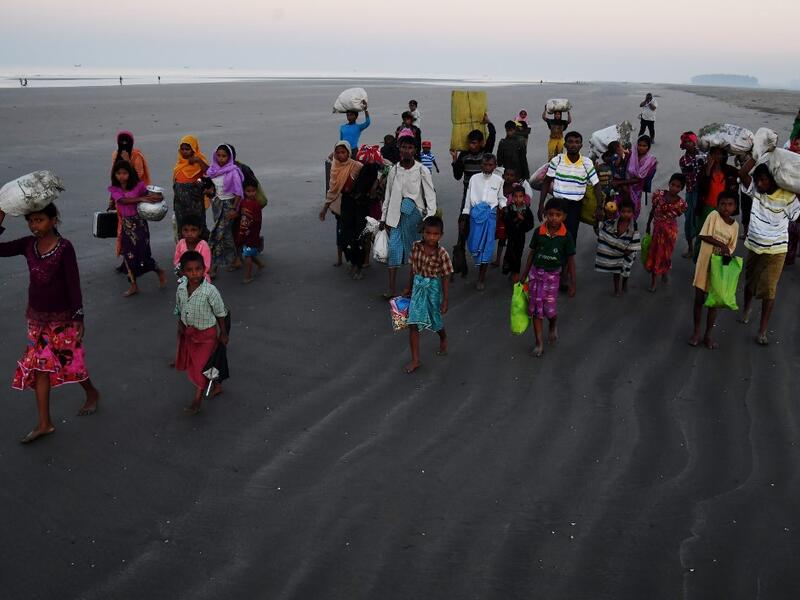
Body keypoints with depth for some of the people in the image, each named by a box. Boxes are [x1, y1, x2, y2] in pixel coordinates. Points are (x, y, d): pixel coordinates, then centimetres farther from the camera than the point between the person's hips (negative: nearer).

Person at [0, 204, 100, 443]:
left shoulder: (64, 248, -16)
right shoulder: (28, 244, -2)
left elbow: (73, 284, -15)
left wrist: (78, 318, -15)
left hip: (62, 317, -5)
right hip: (37, 316, 5)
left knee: (69, 361, 7)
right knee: (38, 367, 5)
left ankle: (92, 393, 37)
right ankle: (44, 423, 11)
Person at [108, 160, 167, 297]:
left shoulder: (138, 186, -6)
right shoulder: (114, 189, 0)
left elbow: (159, 196, -3)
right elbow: (123, 201, -19)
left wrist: (157, 196, -26)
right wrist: (141, 198, -28)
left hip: (139, 222, -3)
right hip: (126, 224, 3)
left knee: (143, 254, -4)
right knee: (128, 255, 6)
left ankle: (160, 272, 25)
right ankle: (133, 285, 18)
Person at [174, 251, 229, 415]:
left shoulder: (210, 291, -25)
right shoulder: (181, 289, -10)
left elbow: (220, 313, -13)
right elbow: (179, 309, 8)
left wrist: (223, 334, -4)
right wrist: (180, 326, 2)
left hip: (207, 333, -6)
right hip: (188, 332, 6)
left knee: (201, 365, 0)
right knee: (191, 365, 18)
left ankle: (197, 400, 18)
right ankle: (216, 386, 41)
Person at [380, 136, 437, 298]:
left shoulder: (422, 171, -4)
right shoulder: (394, 170, 6)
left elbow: (430, 196, -5)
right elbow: (388, 196, 13)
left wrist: (429, 219, -14)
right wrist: (383, 218, 13)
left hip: (414, 213, -2)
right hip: (396, 215, 2)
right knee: (393, 248, -5)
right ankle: (392, 290, -3)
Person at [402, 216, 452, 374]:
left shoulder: (442, 254, -19)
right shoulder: (416, 246, -9)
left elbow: (446, 278, -12)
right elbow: (413, 268, 5)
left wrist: (445, 301, -10)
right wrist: (409, 288, 13)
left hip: (433, 290, -3)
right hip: (418, 288, 3)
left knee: (435, 321, 18)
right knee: (413, 324, -3)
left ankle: (443, 339, 53)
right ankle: (415, 360, 5)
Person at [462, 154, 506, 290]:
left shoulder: (499, 180, 5)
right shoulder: (474, 178, 4)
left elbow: (501, 198, 12)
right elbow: (468, 198, 7)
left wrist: (503, 207, -10)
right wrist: (464, 218, 6)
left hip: (490, 214, 0)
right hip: (476, 212, 0)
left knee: (487, 245, -2)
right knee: (474, 244, -3)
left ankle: (481, 278, 6)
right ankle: (481, 263, 29)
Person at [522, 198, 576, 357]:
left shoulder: (566, 236, -11)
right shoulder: (538, 231, -8)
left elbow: (570, 260, -4)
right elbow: (532, 253, 3)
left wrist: (573, 283, -3)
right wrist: (524, 275, 7)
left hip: (553, 275, -2)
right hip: (536, 273, 2)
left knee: (550, 309, -3)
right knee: (536, 309, 4)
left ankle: (553, 325, 34)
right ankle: (539, 342, 16)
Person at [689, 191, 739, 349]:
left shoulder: (735, 225, 0)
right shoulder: (714, 215, -10)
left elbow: (731, 247, 4)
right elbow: (702, 236, -16)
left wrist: (726, 251, -17)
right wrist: (720, 244, -22)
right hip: (705, 264, -2)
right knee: (699, 299, 6)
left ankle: (708, 335, 21)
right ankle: (696, 332, 21)